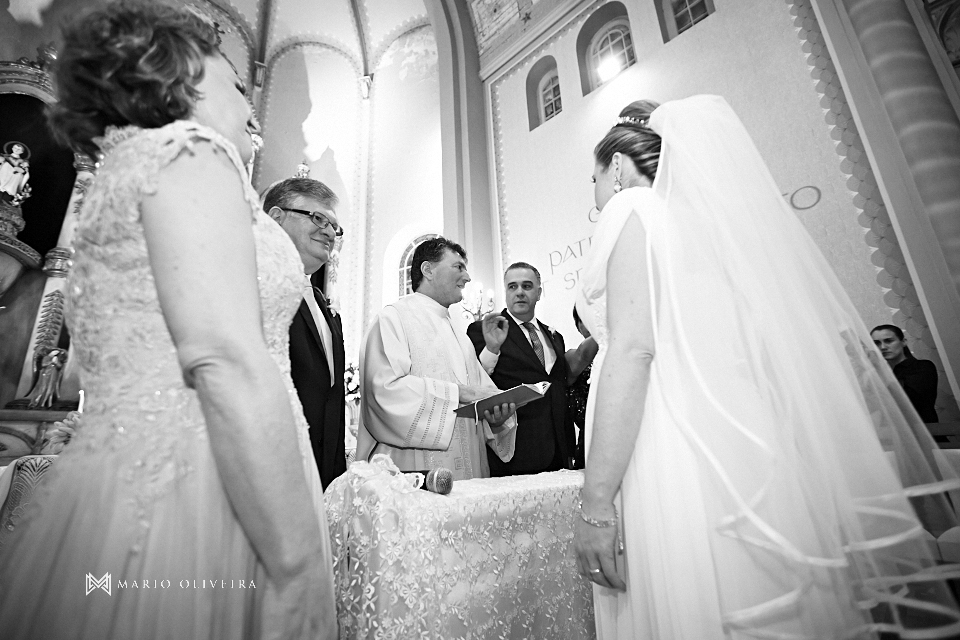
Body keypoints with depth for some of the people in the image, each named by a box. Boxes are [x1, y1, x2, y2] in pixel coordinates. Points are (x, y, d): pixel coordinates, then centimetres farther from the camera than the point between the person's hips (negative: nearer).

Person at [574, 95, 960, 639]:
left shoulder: (632, 208, -2)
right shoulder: (702, 217, 21)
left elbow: (632, 350, -17)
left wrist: (596, 504, -17)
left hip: (675, 459, -8)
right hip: (740, 447, 9)